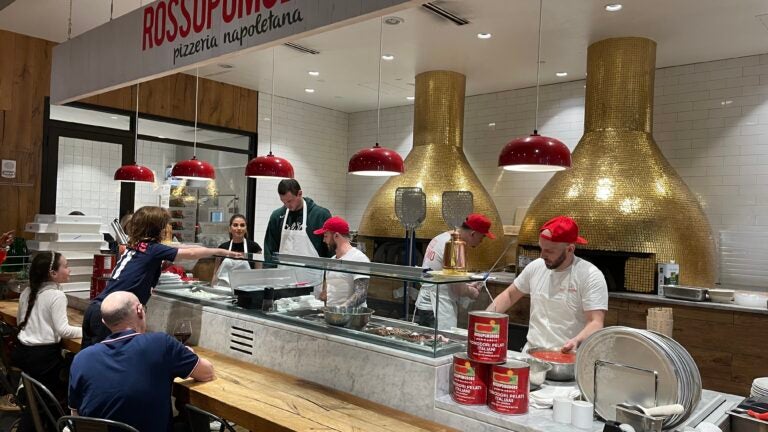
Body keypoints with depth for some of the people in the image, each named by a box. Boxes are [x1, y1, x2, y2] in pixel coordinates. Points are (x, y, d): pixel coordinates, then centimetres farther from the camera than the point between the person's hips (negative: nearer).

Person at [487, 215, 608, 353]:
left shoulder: (591, 276, -8)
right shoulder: (536, 267, 7)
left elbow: (596, 322, -12)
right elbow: (509, 295, 18)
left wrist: (576, 342, -31)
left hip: (566, 356, -4)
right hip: (530, 352, 4)